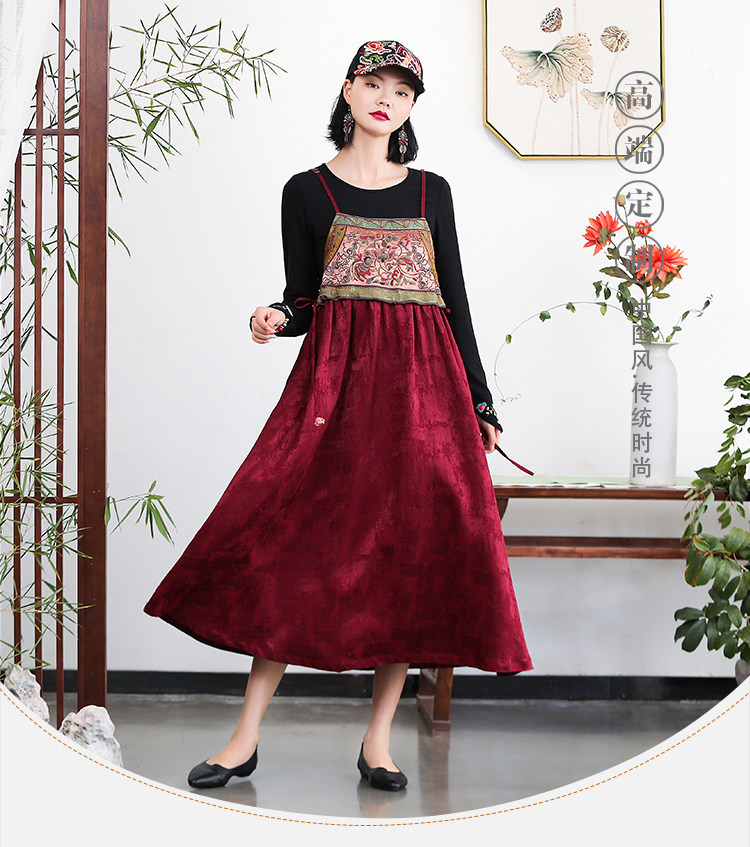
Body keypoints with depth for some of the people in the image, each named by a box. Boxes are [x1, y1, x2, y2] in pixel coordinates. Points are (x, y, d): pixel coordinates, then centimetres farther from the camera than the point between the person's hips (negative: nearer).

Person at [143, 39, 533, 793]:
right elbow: (303, 299, 7)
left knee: (418, 550, -3)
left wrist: (480, 403, 10)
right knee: (293, 540, -9)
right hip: (336, 377, -2)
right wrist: (276, 320, -16)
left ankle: (378, 738, 6)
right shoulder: (307, 191, 8)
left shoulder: (431, 192, 12)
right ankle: (247, 736, -1)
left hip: (425, 382, 2)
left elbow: (456, 301, 12)